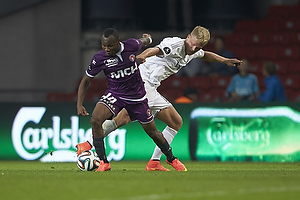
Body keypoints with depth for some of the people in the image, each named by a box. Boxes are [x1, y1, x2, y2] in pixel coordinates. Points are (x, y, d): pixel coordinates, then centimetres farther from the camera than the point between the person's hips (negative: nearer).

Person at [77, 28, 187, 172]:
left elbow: (143, 41, 9)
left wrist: (147, 39, 34)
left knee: (152, 131, 8)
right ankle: (103, 162, -18)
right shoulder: (99, 58, -18)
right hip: (114, 94, -1)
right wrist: (79, 104, -14)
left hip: (137, 96, 1)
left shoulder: (132, 46, -17)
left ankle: (171, 158, 35)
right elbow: (86, 80, -5)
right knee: (95, 120, -27)